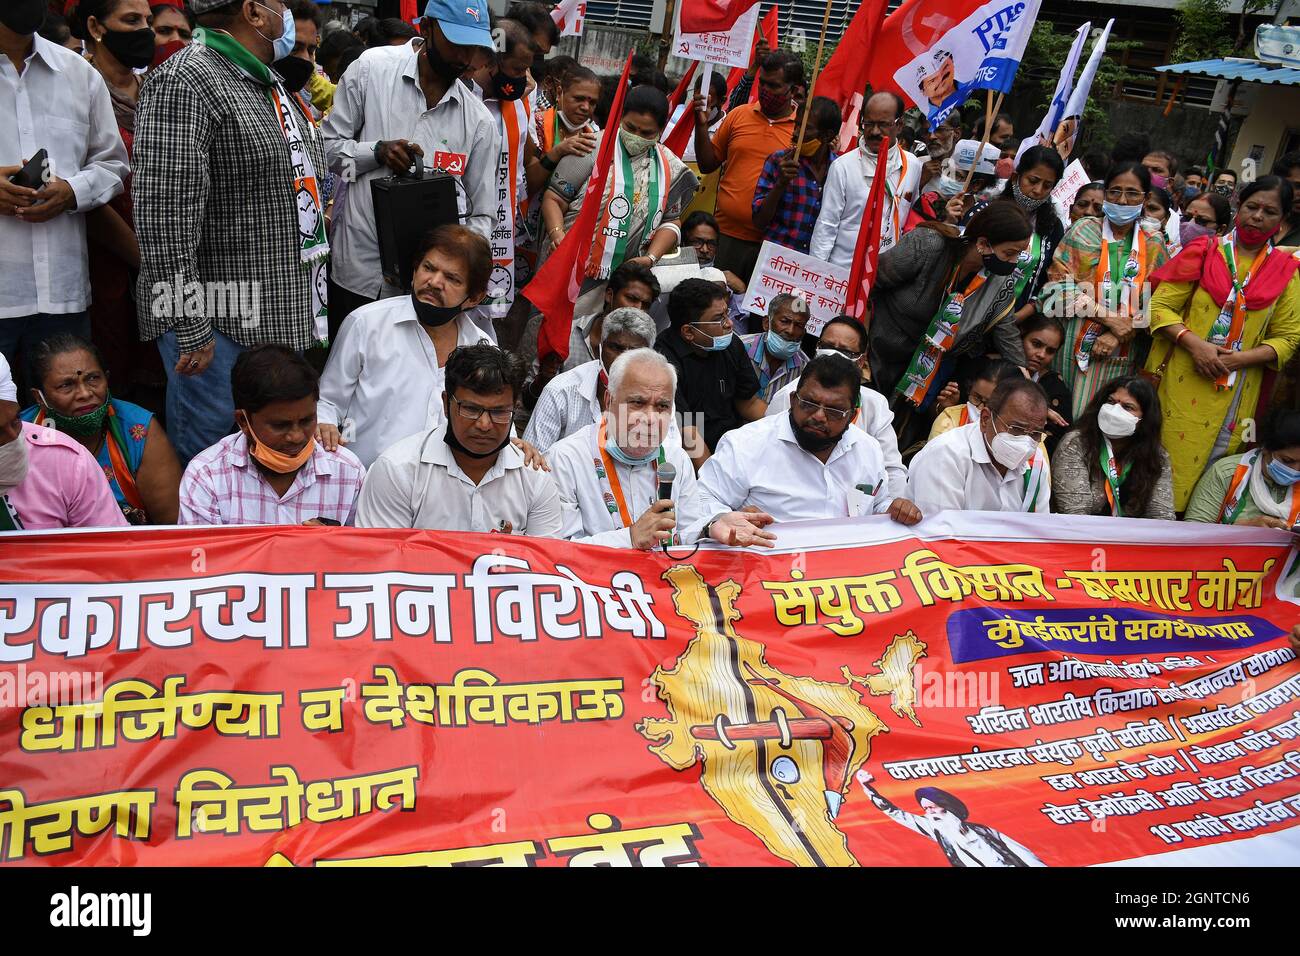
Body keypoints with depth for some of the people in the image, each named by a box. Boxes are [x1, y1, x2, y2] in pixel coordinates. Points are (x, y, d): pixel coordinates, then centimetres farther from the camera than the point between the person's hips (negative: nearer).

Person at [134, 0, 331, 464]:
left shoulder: (268, 83, 15)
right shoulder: (186, 82, -16)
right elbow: (164, 214, -23)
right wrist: (191, 329, -23)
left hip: (278, 318, 9)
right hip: (220, 322, -9)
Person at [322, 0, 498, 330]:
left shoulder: (479, 121, 2)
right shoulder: (372, 67, -2)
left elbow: (480, 214, 6)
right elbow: (328, 145, 4)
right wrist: (377, 151, -15)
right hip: (357, 270, -1)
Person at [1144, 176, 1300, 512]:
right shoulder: (1204, 251, 2)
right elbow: (1161, 305, -4)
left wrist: (1240, 359, -12)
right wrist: (1194, 344, -18)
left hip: (1234, 394, 2)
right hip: (1181, 381, -2)